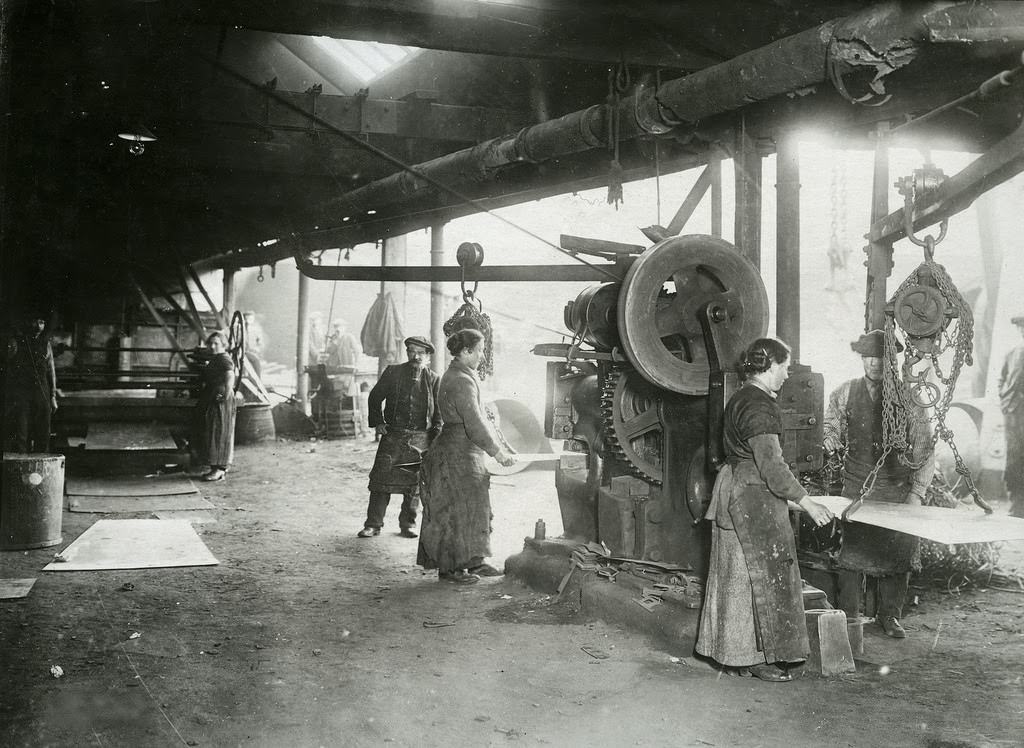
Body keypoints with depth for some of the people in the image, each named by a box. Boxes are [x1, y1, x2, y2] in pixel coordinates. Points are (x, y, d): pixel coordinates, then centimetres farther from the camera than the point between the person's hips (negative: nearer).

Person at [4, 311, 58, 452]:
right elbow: (6, 369, 1)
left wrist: (53, 397, 12)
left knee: (43, 435, 4)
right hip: (20, 394, -4)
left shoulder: (46, 344, 12)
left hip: (42, 394, 4)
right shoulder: (16, 342, 0)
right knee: (20, 436, -6)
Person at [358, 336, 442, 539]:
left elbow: (439, 413, 7)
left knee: (414, 484, 5)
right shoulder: (392, 372, 3)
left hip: (420, 440, 0)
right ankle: (373, 524, 7)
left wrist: (436, 438, -2)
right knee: (381, 480, -2)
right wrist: (377, 423, 4)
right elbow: (375, 398, 11)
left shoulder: (433, 380, 3)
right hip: (393, 436, 0)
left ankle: (407, 524, 19)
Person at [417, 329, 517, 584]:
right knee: (456, 510, -3)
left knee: (473, 508, 14)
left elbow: (480, 418, 18)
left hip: (466, 453, 11)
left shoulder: (460, 376, 14)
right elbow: (475, 424, -23)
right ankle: (449, 567, 6)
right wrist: (498, 453, -15)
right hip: (457, 454, -11)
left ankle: (473, 562, 21)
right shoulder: (461, 382, -19)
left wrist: (501, 447, 17)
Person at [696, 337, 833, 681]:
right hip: (754, 496, -10)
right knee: (763, 575, -1)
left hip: (735, 484, 10)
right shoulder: (759, 407, -19)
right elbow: (771, 466, -24)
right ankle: (758, 657, 6)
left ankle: (736, 652, 22)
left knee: (738, 575, 14)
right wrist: (807, 503, -20)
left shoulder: (741, 398, 13)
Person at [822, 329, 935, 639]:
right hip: (856, 488, 0)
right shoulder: (844, 394, 3)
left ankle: (889, 616, 19)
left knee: (897, 553, 3)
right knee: (852, 552, -2)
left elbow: (924, 450, 0)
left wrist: (917, 492, -6)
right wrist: (831, 439, -2)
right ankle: (848, 616, 10)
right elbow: (831, 424, 21)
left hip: (898, 490, 0)